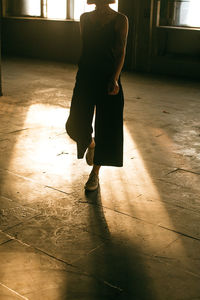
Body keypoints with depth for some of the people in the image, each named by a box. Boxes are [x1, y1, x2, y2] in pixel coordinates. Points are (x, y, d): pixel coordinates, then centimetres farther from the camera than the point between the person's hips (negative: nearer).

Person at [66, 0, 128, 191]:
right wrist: (81, 74, 14)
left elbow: (121, 53, -8)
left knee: (106, 127, 0)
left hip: (108, 78, -3)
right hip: (86, 77, 3)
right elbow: (83, 48, 14)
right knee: (76, 125, 0)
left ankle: (95, 173, 16)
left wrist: (114, 78, -21)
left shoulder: (120, 20, -2)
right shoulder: (85, 18, 9)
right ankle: (90, 143, 37)